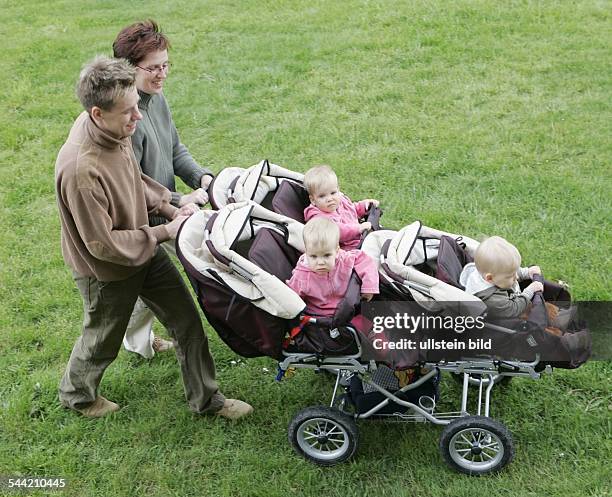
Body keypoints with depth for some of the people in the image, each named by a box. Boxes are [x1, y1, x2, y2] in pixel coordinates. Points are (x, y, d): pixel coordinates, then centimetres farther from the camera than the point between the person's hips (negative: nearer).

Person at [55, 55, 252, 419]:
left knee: (187, 320, 14)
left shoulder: (113, 128, -13)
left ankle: (207, 399, 33)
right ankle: (76, 394, 51)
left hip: (145, 248, 7)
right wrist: (164, 232, -20)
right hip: (108, 271, -7)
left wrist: (169, 208, -3)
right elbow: (103, 244, -29)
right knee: (103, 341, 19)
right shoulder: (81, 170, -39)